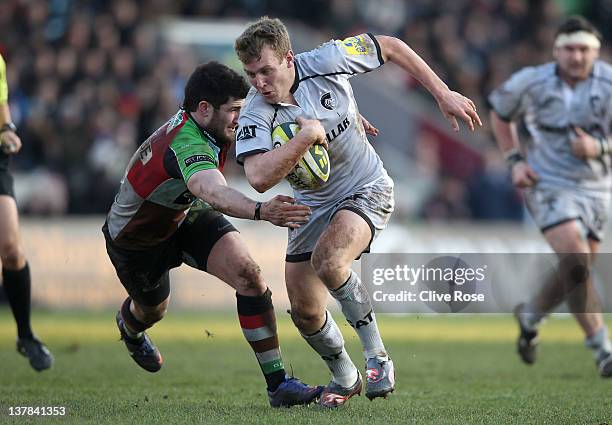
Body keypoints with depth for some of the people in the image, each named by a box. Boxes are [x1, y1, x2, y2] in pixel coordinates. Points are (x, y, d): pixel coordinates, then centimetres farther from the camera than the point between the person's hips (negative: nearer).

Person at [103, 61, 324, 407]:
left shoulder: (203, 124, -19)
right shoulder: (186, 143, -43)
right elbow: (213, 192, -65)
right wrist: (261, 212, -85)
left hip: (188, 216, 6)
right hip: (137, 240, -6)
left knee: (248, 274, -19)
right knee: (153, 310, 23)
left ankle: (278, 383, -17)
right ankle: (130, 325, 65)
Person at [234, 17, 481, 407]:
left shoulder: (326, 61, -19)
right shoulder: (255, 116, -21)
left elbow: (390, 47, -3)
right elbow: (259, 178, -38)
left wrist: (443, 94, -4)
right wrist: (307, 135, -38)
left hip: (367, 189, -3)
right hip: (313, 206, 3)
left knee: (328, 260, -31)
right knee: (305, 312, 0)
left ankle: (377, 356, -16)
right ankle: (345, 379, 28)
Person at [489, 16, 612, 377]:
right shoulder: (532, 83, -8)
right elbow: (500, 113, 12)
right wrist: (515, 160, 0)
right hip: (549, 184, -3)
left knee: (576, 271, 10)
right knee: (575, 261, -21)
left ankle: (531, 315, 41)